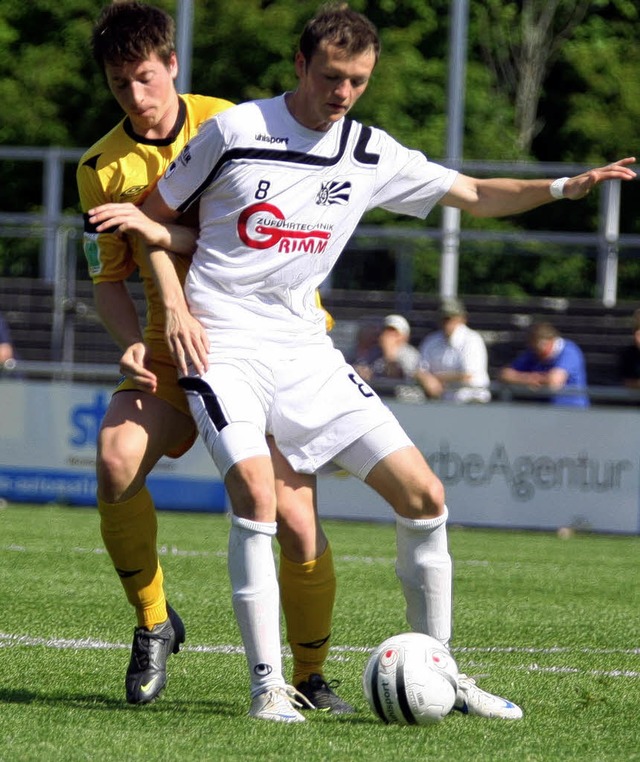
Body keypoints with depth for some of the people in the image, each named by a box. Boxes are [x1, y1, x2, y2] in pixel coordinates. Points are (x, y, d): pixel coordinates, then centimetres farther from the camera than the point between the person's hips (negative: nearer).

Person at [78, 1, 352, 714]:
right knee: (117, 455, -28)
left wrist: (163, 234, -22)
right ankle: (152, 621, -6)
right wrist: (134, 343, -12)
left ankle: (311, 674, 13)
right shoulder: (103, 168, 2)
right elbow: (109, 280, 9)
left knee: (295, 520, -11)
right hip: (176, 345, 2)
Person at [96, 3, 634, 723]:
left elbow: (474, 195, 14)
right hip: (222, 346, -5)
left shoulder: (370, 154, 5)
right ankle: (267, 684, -18)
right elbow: (152, 213, 4)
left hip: (306, 352, 5)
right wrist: (175, 306, -7)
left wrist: (563, 187, -2)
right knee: (255, 494, -27)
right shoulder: (235, 131, -8)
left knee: (423, 495, -3)